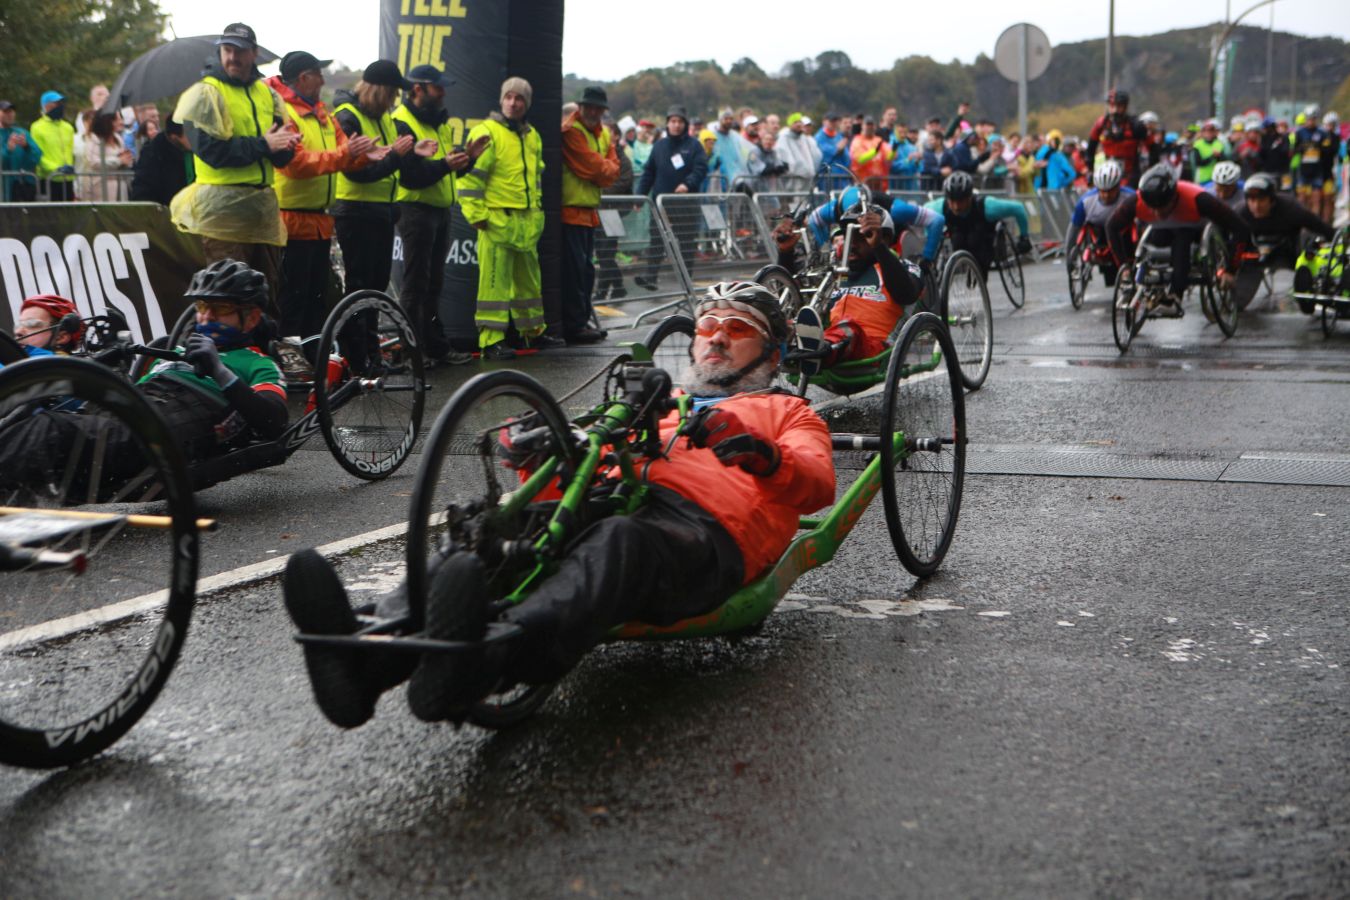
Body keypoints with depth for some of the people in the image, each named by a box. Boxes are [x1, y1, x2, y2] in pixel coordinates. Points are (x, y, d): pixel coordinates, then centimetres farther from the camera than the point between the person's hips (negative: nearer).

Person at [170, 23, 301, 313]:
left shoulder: (267, 94, 15)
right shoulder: (205, 93, -3)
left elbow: (280, 157, 13)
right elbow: (211, 150, -15)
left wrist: (286, 145, -10)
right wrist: (262, 144, -14)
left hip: (263, 207, 6)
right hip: (223, 209, -6)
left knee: (269, 293, 10)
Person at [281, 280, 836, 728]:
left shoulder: (787, 412, 31)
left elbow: (817, 484, 8)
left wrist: (768, 459, -15)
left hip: (701, 533, -5)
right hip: (604, 509, 5)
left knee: (618, 542, -42)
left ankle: (477, 671, -69)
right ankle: (373, 653, -56)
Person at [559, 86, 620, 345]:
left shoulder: (603, 133, 15)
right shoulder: (571, 130, -11)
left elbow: (613, 168, 7)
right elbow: (592, 166, -18)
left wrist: (600, 170, -10)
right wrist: (605, 169, 0)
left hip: (589, 209, 9)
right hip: (571, 209, -9)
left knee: (586, 268, 13)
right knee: (574, 269, -9)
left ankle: (582, 321, 21)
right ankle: (574, 326, -6)